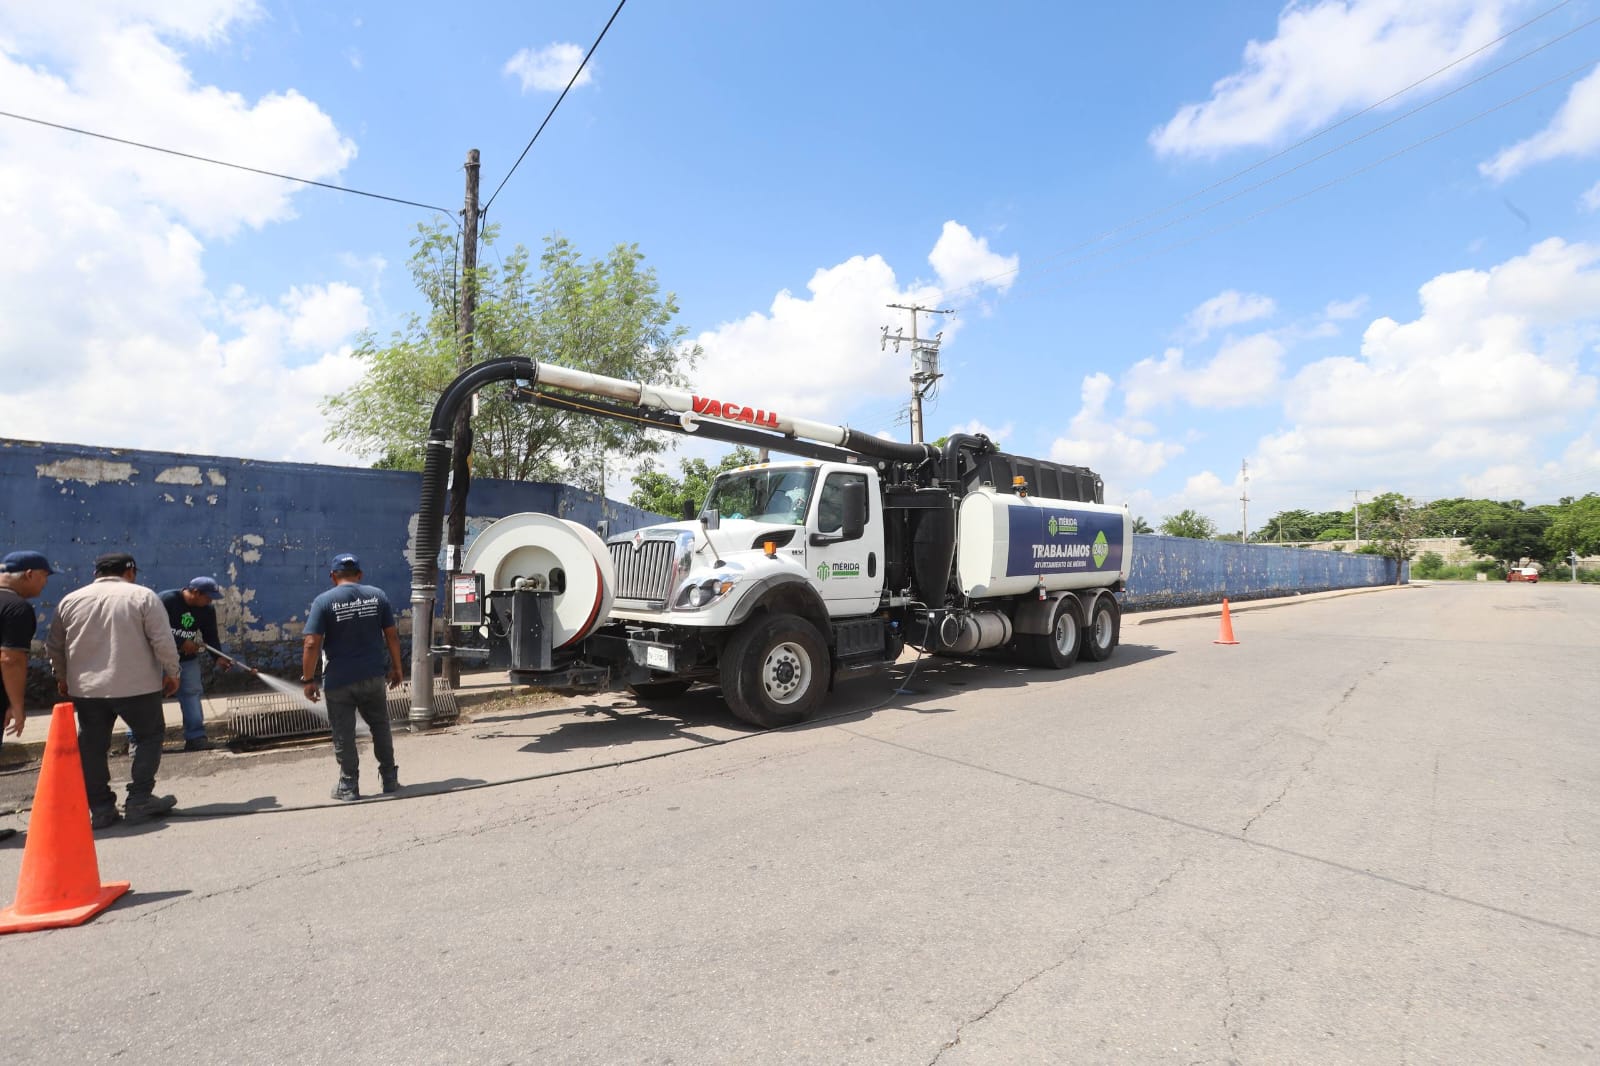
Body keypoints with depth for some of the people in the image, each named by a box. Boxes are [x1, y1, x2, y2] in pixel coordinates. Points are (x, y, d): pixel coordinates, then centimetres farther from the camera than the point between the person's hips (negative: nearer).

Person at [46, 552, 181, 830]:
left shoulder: (70, 600, 8)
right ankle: (139, 799, 7)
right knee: (149, 735, 10)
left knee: (92, 746, 11)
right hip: (136, 685, -4)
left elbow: (54, 646, 15)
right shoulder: (142, 596, -7)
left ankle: (100, 809, 13)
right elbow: (163, 641, -10)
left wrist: (62, 678, 28)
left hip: (85, 688, 4)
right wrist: (171, 673, 2)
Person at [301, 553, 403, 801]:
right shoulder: (377, 595, 1)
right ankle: (390, 780, 21)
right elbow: (392, 635, 2)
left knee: (343, 735, 9)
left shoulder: (324, 601, -7)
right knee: (380, 727, 16)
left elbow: (312, 644, -13)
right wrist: (396, 667, 11)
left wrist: (308, 679, -5)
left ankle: (349, 786, 16)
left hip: (339, 681, -3)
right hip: (373, 677, 3)